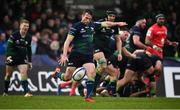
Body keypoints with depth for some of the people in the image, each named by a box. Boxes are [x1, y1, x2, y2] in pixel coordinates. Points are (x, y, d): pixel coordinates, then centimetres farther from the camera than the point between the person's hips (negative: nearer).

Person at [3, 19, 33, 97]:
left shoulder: (28, 38, 4)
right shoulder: (14, 35, -10)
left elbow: (29, 50, 14)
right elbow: (9, 46, -14)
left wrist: (29, 61, 12)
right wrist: (8, 56, -28)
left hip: (22, 58, 2)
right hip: (12, 58, -2)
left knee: (24, 73, -17)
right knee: (8, 75, 8)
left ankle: (27, 92, -24)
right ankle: (5, 92, 26)